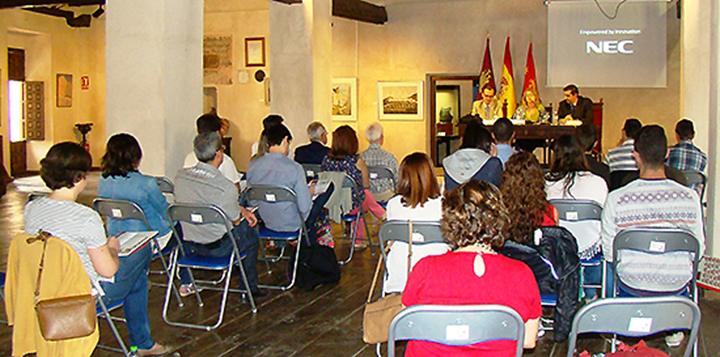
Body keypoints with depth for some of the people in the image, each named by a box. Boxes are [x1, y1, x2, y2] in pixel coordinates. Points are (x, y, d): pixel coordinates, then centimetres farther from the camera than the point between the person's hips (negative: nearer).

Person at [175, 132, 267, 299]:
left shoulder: (180, 176, -7)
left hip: (188, 244, 6)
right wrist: (242, 211, 13)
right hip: (218, 248, -6)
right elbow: (235, 220, -11)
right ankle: (250, 289, 30)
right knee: (251, 232, 22)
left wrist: (241, 210, 11)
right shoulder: (226, 187, -27)